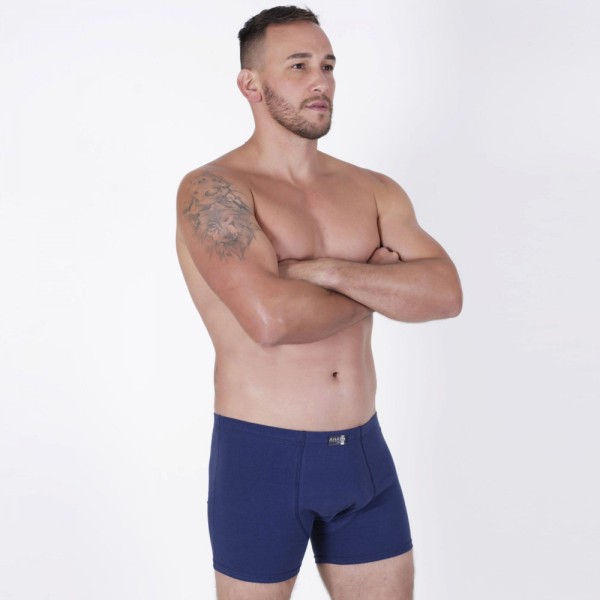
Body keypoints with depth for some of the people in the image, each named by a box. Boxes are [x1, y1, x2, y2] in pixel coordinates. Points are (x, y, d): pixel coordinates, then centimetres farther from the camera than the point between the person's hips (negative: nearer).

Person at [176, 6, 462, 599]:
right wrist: (376, 287, -9)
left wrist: (327, 271, -20)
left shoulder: (374, 191, 6)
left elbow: (445, 293, -8)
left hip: (364, 452, 5)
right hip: (260, 458, -4)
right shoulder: (212, 190, -11)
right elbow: (271, 318, -26)